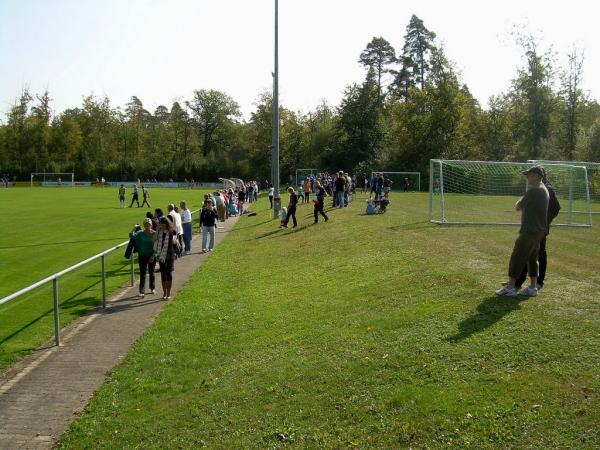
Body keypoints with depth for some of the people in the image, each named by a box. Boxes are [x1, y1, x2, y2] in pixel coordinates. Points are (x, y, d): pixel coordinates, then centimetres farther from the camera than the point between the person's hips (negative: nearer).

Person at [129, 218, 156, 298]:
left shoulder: (154, 234, -7)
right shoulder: (140, 233, -3)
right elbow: (131, 236, -13)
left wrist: (153, 255, -11)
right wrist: (134, 229, -26)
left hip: (151, 256, 0)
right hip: (142, 256, 0)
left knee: (151, 272, 14)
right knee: (142, 274, -2)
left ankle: (152, 288, 32)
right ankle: (142, 292, -3)